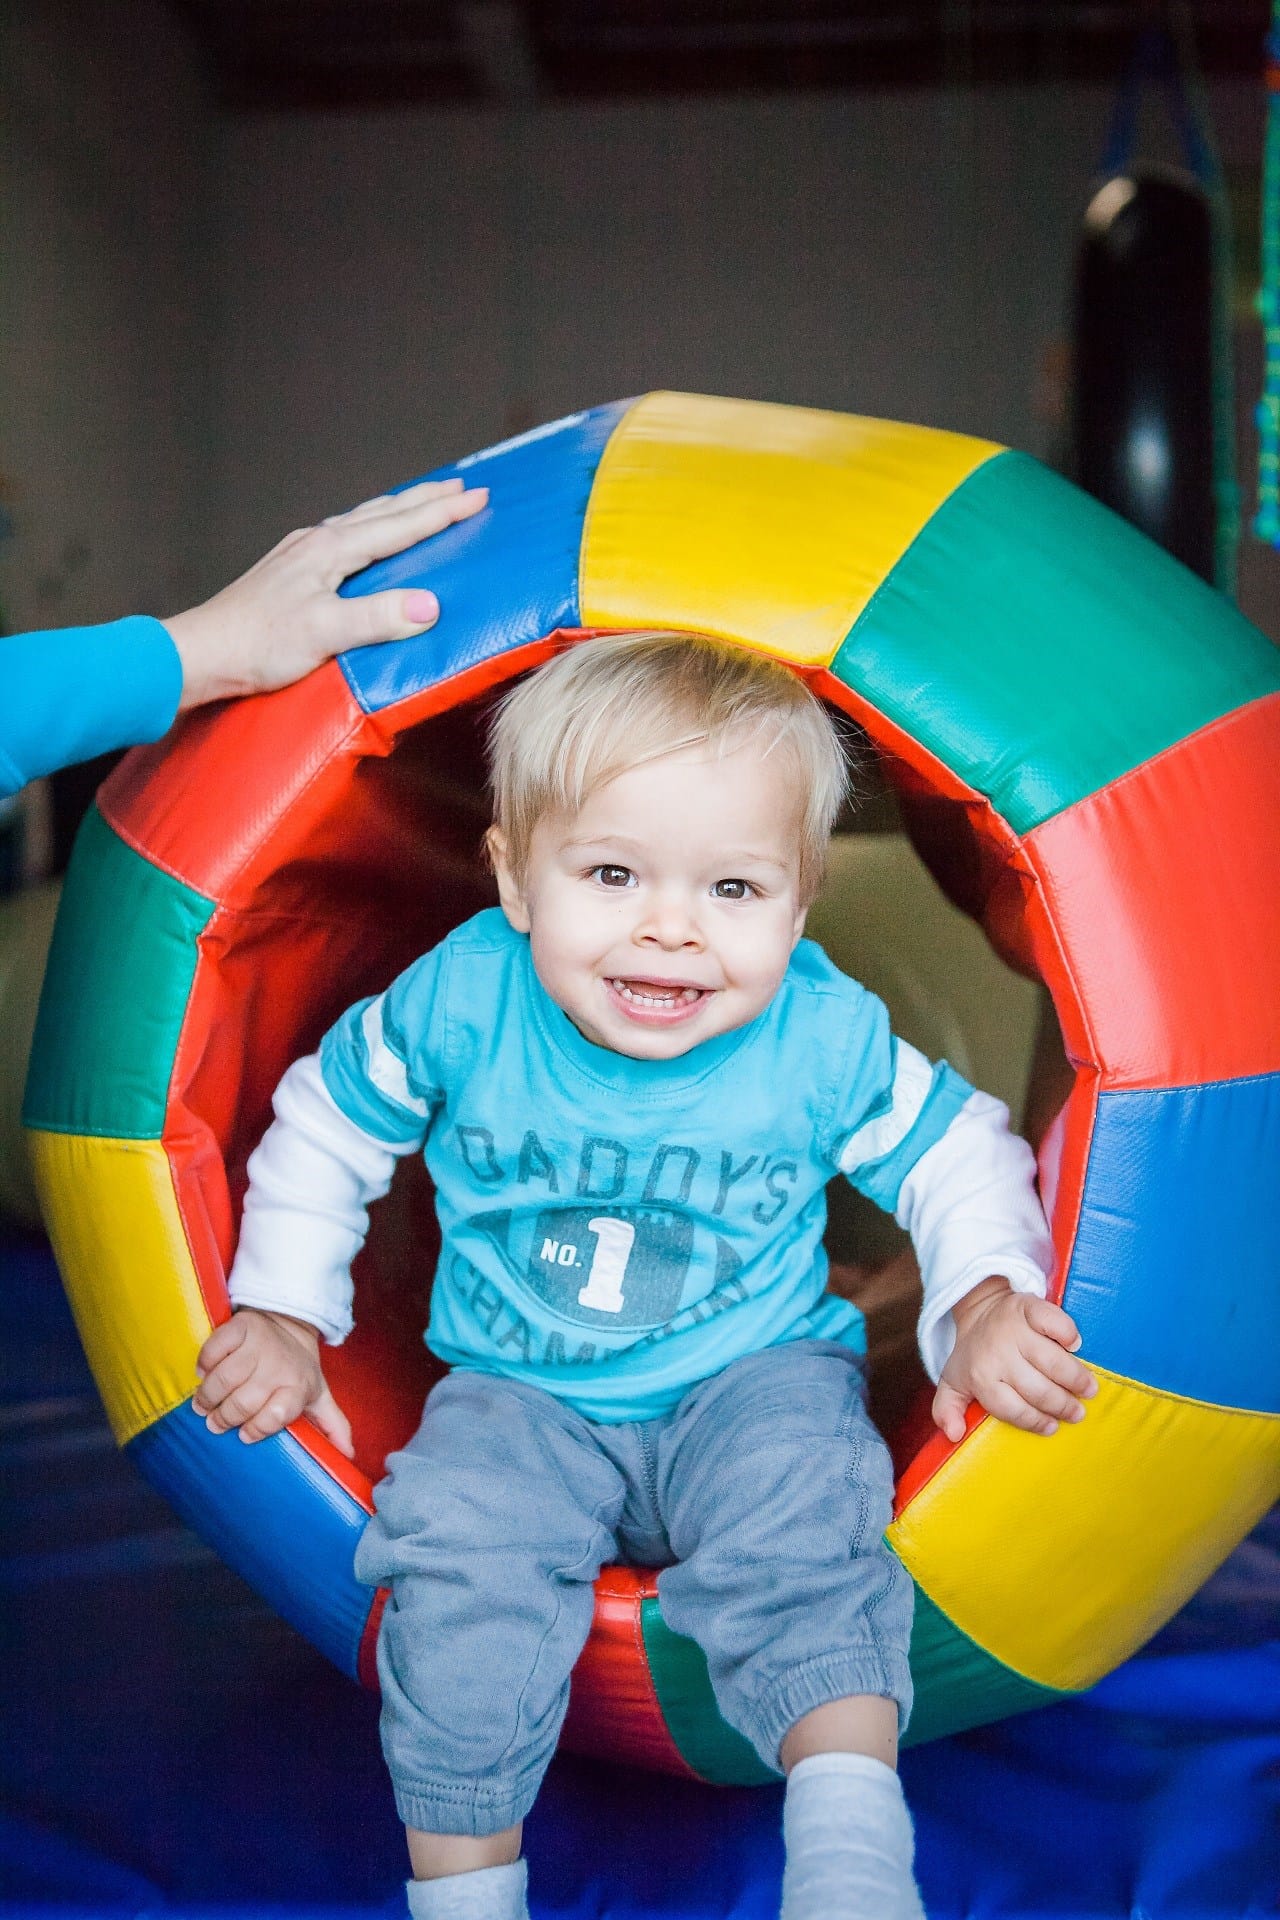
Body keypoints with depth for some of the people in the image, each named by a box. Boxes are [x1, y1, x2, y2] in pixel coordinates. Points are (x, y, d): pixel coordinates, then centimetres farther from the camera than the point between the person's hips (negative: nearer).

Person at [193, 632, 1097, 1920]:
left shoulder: (827, 1038, -15)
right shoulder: (458, 1002, -14)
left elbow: (956, 1154, 1)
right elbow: (327, 1122, 3)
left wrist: (988, 1302, -15)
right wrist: (282, 1314, 0)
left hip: (759, 1382, 0)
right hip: (519, 1400, 1)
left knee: (798, 1516, -30)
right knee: (462, 1541, -25)